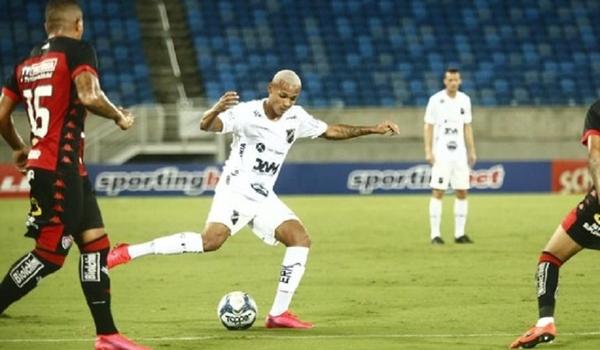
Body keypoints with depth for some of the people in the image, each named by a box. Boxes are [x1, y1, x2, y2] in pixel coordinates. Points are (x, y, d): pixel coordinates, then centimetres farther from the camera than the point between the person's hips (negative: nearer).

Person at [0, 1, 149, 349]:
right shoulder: (78, 50, -7)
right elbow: (89, 95, -23)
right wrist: (119, 116, -5)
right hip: (60, 171, -9)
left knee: (96, 242, 10)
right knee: (50, 254, -7)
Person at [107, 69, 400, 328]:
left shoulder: (296, 118, 5)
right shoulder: (247, 113, -14)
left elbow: (331, 131, 19)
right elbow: (207, 125, -26)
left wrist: (372, 130, 13)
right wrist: (217, 110, -49)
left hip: (263, 198, 7)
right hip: (235, 191, -7)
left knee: (300, 239, -9)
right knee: (211, 240, -29)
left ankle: (279, 314, -8)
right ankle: (129, 252, -25)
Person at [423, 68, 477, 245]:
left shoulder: (464, 100, 8)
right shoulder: (436, 100, -5)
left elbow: (467, 127, 14)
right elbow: (428, 126, -4)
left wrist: (471, 151, 9)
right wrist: (428, 151, -12)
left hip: (460, 153, 4)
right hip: (441, 153, -4)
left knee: (462, 192, 3)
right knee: (438, 192, -7)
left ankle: (459, 233, 10)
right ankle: (435, 234, -5)